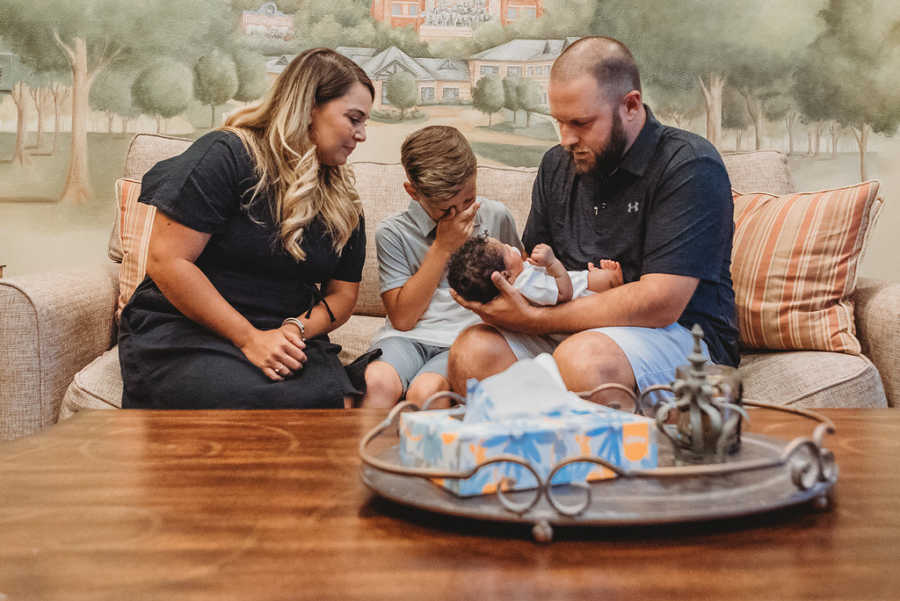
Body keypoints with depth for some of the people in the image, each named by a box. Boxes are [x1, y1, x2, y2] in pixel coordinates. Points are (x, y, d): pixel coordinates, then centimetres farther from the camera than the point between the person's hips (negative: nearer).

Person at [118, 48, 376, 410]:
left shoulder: (344, 202, 13)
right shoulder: (226, 155, -6)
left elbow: (342, 293, 15)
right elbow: (167, 261, -12)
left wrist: (297, 329, -9)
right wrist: (249, 338, -17)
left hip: (282, 342, 5)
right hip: (182, 334, -4)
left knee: (336, 399, -29)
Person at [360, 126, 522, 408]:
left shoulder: (496, 217, 10)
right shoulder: (393, 233, 4)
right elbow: (402, 318, -3)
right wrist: (442, 248, -5)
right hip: (409, 338, 0)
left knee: (426, 391, -32)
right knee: (377, 382, -34)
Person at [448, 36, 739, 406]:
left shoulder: (689, 166, -11)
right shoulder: (557, 164, 13)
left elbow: (659, 303, -20)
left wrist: (532, 319, -19)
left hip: (681, 334, -5)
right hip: (577, 331, 6)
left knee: (583, 359, -37)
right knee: (472, 351, -21)